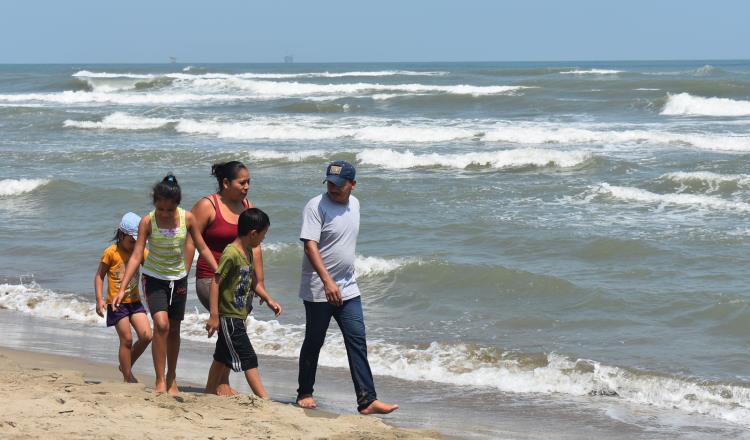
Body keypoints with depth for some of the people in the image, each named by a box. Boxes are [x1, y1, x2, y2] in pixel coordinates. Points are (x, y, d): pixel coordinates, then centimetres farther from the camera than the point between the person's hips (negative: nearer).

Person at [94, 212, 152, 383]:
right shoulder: (111, 252, -8)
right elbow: (99, 276, -5)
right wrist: (99, 299, -12)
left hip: (135, 301, 5)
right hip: (117, 303, -5)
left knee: (146, 336, -6)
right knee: (127, 340, -5)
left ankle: (126, 365, 16)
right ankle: (128, 378, 7)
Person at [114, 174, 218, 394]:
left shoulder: (187, 218, -12)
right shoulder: (147, 222, -17)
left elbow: (203, 248, -3)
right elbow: (136, 256, -19)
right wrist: (122, 289, -25)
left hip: (178, 278, 3)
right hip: (154, 278, -3)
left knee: (174, 329, 12)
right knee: (161, 324, -21)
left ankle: (172, 378, 29)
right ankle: (160, 381, -15)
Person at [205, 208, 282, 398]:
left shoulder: (248, 252, 10)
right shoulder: (231, 254, -20)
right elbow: (215, 283, -21)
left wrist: (268, 299, 15)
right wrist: (214, 316, -22)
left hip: (239, 317, 9)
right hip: (229, 317, -9)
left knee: (223, 356, 16)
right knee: (248, 359, -8)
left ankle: (210, 392, 25)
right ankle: (264, 398, -8)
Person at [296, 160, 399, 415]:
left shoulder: (354, 204, 9)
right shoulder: (316, 206, -13)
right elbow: (310, 245, -22)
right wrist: (327, 281, -31)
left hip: (348, 289, 6)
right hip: (318, 290, -6)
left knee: (357, 341, -2)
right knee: (313, 343, 6)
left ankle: (367, 400, -5)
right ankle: (304, 394, 22)